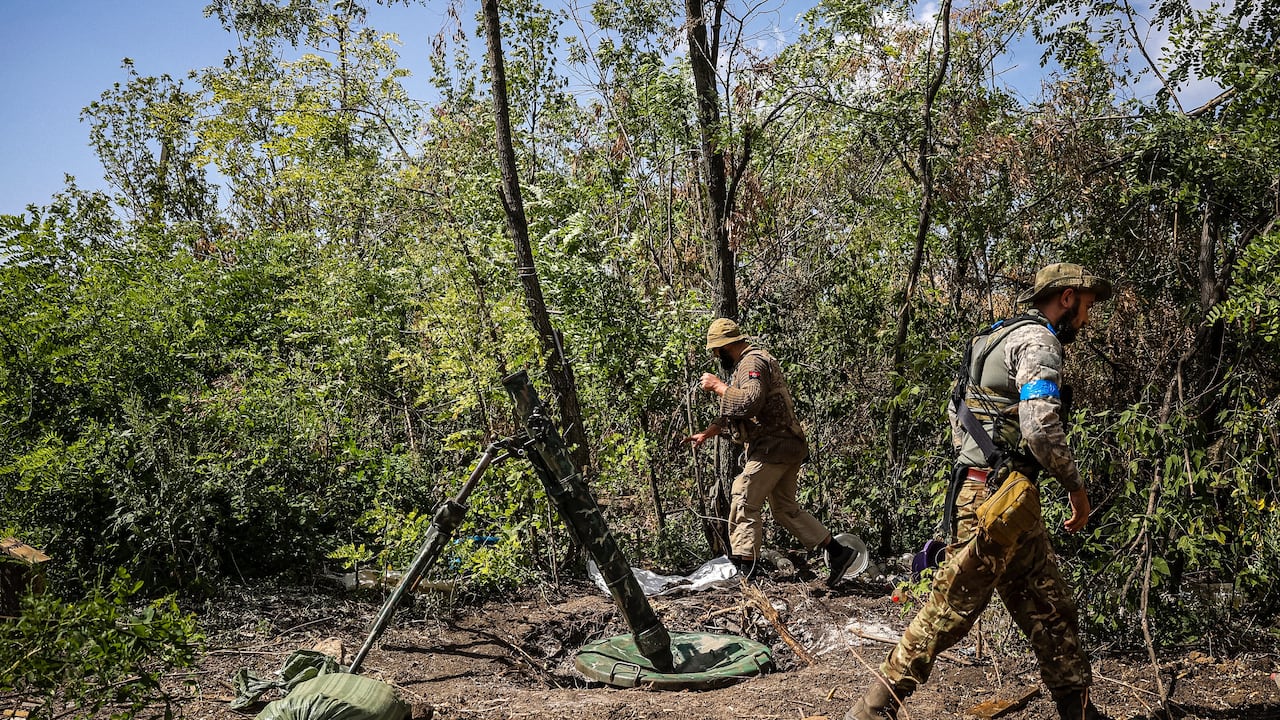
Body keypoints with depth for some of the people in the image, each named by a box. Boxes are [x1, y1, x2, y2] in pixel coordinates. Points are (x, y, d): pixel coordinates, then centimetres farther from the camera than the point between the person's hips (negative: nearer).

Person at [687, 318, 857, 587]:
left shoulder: (752, 363, -12)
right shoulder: (750, 362, 23)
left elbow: (750, 402, -29)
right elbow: (734, 413, 27)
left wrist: (718, 386, -18)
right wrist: (706, 433, 20)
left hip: (772, 447, -11)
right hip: (787, 447, 11)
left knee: (744, 507, -8)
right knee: (786, 508, 17)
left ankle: (745, 573, -7)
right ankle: (837, 553, 22)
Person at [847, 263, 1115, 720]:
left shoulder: (1000, 338, 21)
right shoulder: (1037, 340, -9)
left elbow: (956, 414, 24)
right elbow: (1041, 427, -21)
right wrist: (1075, 486, -8)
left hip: (976, 487, 10)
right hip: (997, 497, -10)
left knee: (1050, 611, 14)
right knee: (950, 607, -5)